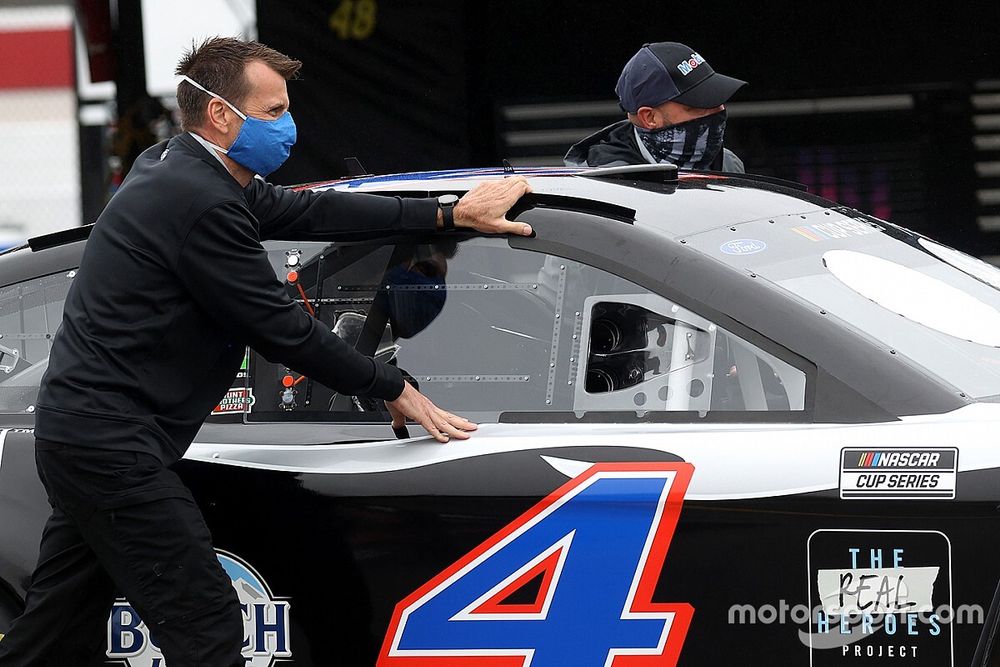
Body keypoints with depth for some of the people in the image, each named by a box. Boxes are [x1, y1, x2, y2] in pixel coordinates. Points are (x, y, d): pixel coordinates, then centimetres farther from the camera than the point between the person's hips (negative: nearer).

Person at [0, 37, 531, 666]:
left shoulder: (175, 168, 12)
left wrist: (449, 212, 18)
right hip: (115, 448, -11)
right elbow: (278, 326, -15)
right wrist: (392, 388, -3)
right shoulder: (200, 202, -20)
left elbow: (305, 211, 16)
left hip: (77, 429, 11)